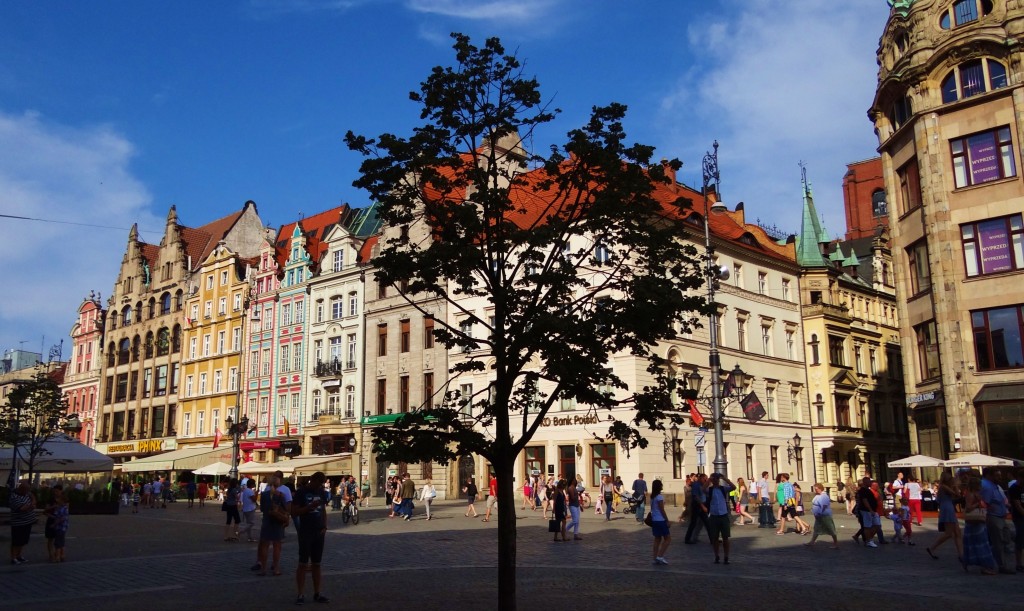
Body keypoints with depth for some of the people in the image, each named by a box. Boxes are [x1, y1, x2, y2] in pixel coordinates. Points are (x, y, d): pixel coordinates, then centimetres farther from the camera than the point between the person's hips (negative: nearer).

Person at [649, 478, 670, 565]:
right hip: (661, 520, -8)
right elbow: (662, 510, -15)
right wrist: (667, 520, -9)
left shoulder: (652, 497, 9)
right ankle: (660, 556, -5)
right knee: (668, 538, 1)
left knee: (657, 539, 13)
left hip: (654, 520, 8)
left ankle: (655, 558, 12)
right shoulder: (660, 497, -15)